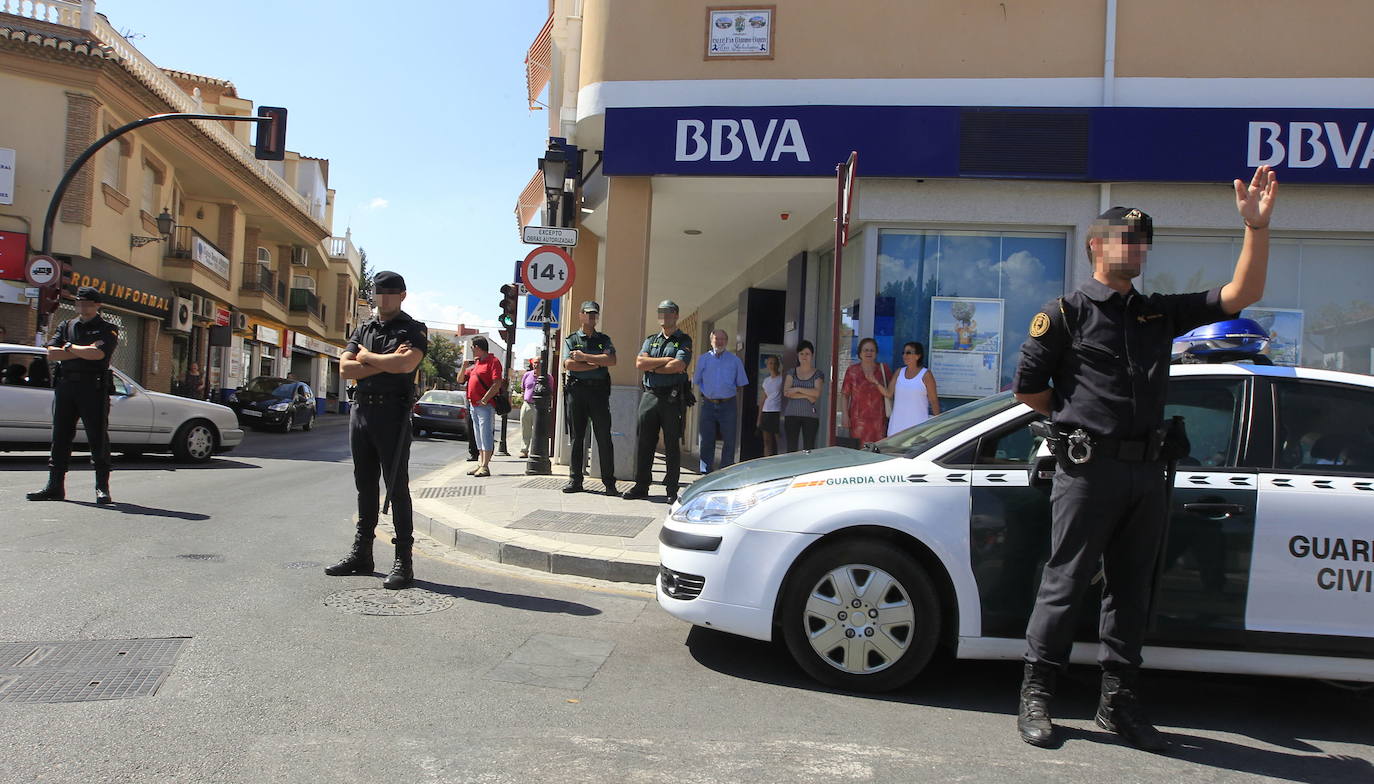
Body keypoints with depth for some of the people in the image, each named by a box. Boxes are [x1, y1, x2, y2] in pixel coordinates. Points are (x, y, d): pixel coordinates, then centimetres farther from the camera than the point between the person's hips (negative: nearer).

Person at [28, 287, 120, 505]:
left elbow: (98, 354, -15)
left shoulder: (108, 330, 3)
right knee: (60, 437, 7)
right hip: (65, 386, 5)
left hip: (93, 388, -5)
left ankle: (102, 488, -2)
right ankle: (55, 486, 13)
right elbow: (52, 353, 3)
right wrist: (85, 351, -7)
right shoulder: (65, 326, 17)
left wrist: (70, 347, -2)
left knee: (98, 438, -5)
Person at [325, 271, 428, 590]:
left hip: (392, 413, -6)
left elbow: (407, 363, -20)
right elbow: (345, 368, 3)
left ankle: (403, 561, -4)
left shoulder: (413, 330, 0)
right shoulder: (363, 329, 17)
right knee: (365, 486, 12)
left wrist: (367, 356, -6)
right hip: (360, 409, 6)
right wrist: (386, 363, -9)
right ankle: (361, 554, 21)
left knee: (397, 486, -6)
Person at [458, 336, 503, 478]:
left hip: (485, 405, -9)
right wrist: (464, 366, 5)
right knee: (478, 436, 11)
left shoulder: (493, 361, -8)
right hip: (473, 405, 9)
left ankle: (485, 466, -10)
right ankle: (480, 463, 16)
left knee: (486, 435, -9)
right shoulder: (476, 363, 19)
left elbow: (497, 383, -18)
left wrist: (484, 399, -21)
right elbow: (460, 380, 21)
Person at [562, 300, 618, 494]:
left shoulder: (604, 339, 15)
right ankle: (575, 480, 8)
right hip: (577, 389, 0)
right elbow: (568, 364, -4)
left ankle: (609, 482, -1)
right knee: (577, 436, 2)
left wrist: (584, 357, -7)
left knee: (604, 437, -3)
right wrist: (597, 364, -5)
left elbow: (612, 360, -4)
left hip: (599, 390, 0)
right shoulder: (571, 339, 12)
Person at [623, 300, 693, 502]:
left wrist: (652, 367, -3)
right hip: (649, 395, 4)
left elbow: (678, 366, -13)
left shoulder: (684, 341, 4)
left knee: (672, 445, 0)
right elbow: (640, 363, 1)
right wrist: (665, 360, -7)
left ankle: (672, 490, 5)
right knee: (643, 442, 4)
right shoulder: (650, 340, 17)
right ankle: (641, 486, 12)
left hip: (672, 398, -4)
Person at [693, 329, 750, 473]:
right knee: (706, 441, 2)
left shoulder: (735, 360, 6)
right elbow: (696, 381, 15)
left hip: (728, 405, -1)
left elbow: (741, 384, 11)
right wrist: (707, 393, 9)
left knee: (729, 441, -1)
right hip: (708, 405, 1)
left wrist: (729, 393, 6)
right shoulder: (704, 359, 8)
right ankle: (707, 473, 9)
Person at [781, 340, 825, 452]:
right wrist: (807, 396, -8)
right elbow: (786, 392, -3)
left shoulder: (818, 374, 7)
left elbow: (817, 393, -10)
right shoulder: (792, 372, 11)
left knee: (809, 448, -6)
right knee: (791, 448, -2)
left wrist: (797, 389, -10)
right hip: (792, 414, 1)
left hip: (810, 415, -1)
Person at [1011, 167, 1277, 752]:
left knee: (1130, 590, 11)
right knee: (1065, 585, -2)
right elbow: (1027, 386, -1)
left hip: (1148, 472, 6)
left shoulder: (1159, 312, 15)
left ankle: (1118, 703, 21)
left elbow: (1243, 294, 9)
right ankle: (1035, 696, 9)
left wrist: (1256, 225, 1)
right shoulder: (1067, 313, -1)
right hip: (1087, 469, -6)